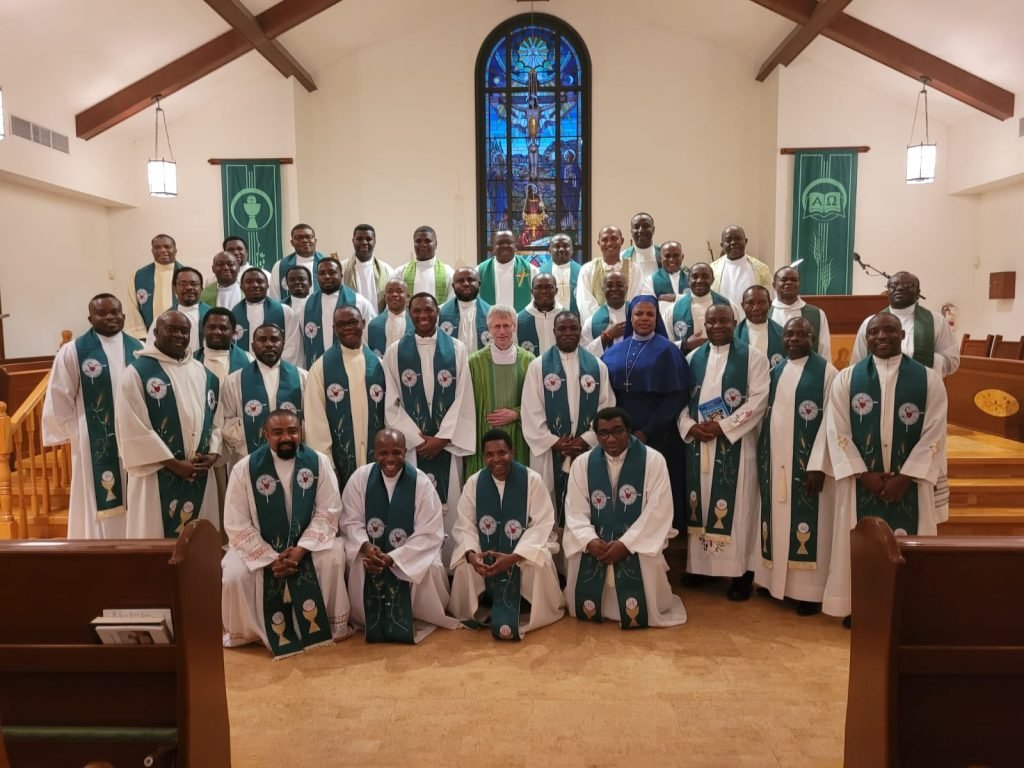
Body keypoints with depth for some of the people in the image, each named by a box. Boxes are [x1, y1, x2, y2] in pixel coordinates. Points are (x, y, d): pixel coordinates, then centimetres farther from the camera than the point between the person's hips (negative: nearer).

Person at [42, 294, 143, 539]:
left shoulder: (139, 350, 6)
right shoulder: (72, 352, -3)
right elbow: (59, 399, -2)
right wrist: (72, 434, -3)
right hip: (96, 444, -3)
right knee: (100, 506, 3)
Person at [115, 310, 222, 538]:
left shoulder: (204, 374, 12)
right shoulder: (137, 372, -5)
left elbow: (217, 419, 14)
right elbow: (134, 430, -11)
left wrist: (213, 453, -4)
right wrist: (173, 463, -13)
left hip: (200, 477, 5)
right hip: (157, 477, -5)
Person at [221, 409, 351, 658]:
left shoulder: (318, 462, -11)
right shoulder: (245, 469, -13)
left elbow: (328, 512, -10)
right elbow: (237, 525, -12)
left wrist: (300, 550, -23)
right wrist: (271, 559, -21)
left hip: (307, 541, 1)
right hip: (258, 545, 0)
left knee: (334, 557, -27)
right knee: (234, 576, -26)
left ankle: (332, 625, -3)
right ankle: (244, 633, 6)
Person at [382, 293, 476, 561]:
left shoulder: (456, 348, 3)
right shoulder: (395, 351, 3)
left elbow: (463, 398, -2)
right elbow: (391, 403, 0)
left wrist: (441, 438, -9)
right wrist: (418, 439, -7)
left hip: (447, 442, 0)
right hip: (410, 443, 0)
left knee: (448, 504, 3)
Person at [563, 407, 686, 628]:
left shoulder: (653, 460, -6)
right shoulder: (582, 463, 3)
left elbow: (658, 511, -13)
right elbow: (576, 511, -1)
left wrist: (625, 543, -23)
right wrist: (590, 540, -22)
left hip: (638, 541, -2)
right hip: (597, 541, 2)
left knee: (647, 561, -32)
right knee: (579, 558, -26)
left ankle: (641, 610, 4)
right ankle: (593, 607, 11)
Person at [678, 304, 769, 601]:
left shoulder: (753, 357, -1)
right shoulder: (693, 358, 11)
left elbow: (759, 399, -10)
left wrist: (723, 426, -16)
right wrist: (689, 426, -8)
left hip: (735, 443, -4)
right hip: (698, 443, 4)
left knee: (736, 507, -1)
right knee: (701, 503, 9)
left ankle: (741, 571, 9)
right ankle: (700, 564, 20)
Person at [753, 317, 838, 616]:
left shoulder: (826, 372, -6)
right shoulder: (776, 371, 11)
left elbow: (830, 422, -12)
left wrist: (818, 465, -18)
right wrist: (763, 458, 6)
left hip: (806, 463, -5)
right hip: (775, 461, 6)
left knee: (806, 522, -1)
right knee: (778, 521, 11)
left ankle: (809, 590, 9)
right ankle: (775, 579, 23)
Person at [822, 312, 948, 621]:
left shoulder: (929, 379, 2)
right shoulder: (846, 378, 2)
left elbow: (934, 434, -4)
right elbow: (838, 433, -3)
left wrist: (905, 477, -12)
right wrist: (863, 474, -12)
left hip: (910, 482, 0)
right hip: (860, 481, 0)